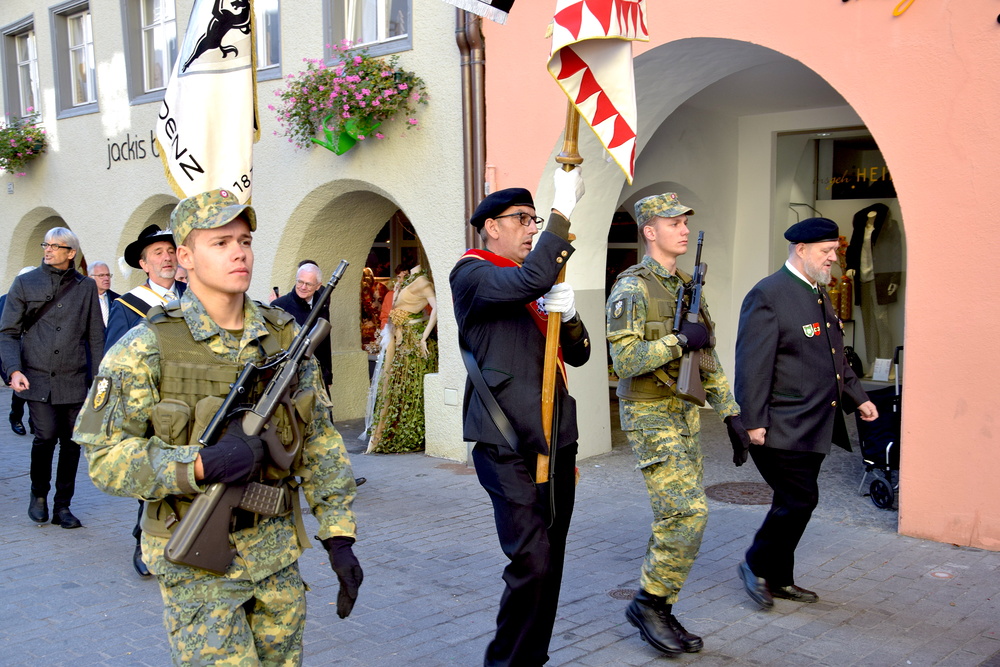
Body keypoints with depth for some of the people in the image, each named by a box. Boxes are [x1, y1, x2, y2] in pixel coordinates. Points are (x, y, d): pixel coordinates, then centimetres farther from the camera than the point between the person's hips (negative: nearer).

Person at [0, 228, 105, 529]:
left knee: (71, 442, 4)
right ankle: (39, 494, 12)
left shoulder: (86, 287, 8)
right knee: (46, 434, -14)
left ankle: (62, 506, 18)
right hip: (37, 378, -1)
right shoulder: (25, 284, 6)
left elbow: (96, 337, 10)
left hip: (73, 380, 2)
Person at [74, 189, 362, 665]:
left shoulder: (286, 338, 3)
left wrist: (338, 537, 2)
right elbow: (104, 458, -12)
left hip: (278, 556, 5)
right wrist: (199, 466, -26)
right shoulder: (147, 348, -10)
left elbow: (321, 443, 6)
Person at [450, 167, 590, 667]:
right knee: (531, 564, -14)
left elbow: (579, 355, 16)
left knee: (549, 563, 10)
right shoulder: (472, 274, -3)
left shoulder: (539, 286, 21)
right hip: (508, 445, -8)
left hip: (556, 441, 8)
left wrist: (567, 315, -4)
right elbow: (533, 277, -24)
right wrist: (564, 208, -18)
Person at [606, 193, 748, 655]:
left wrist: (731, 414, 14)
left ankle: (657, 615, 20)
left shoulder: (687, 287, 14)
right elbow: (625, 360, -23)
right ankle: (650, 603, 2)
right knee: (687, 515, -14)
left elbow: (707, 360, 17)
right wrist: (679, 340, -22)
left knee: (675, 519, 10)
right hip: (652, 418, -8)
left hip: (686, 416, 8)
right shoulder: (632, 289, -12)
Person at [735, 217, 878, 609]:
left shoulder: (819, 295, 16)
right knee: (799, 500, -8)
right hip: (783, 427, -9)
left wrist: (857, 398, 18)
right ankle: (756, 566, 12)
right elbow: (753, 364, -18)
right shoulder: (768, 295, -14)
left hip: (815, 426, 9)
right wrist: (754, 422, -20)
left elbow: (835, 359, 26)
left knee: (794, 503, 14)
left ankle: (780, 579, 26)